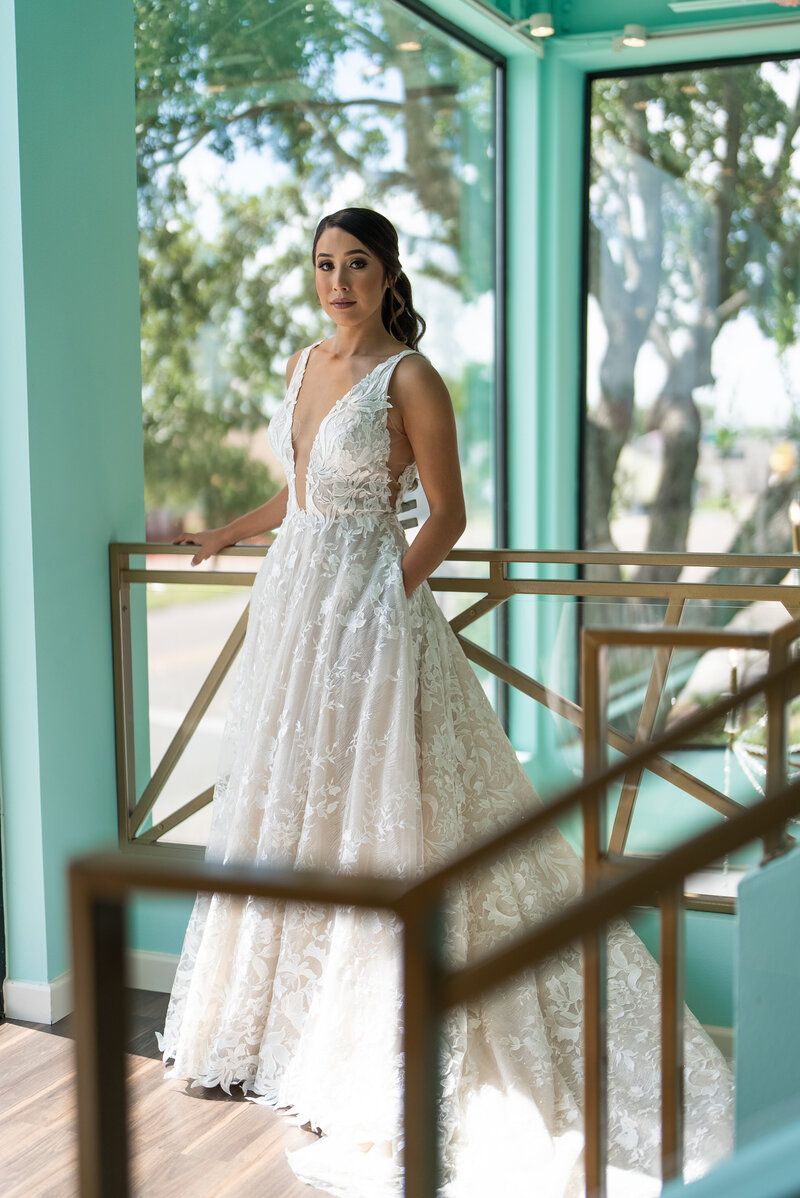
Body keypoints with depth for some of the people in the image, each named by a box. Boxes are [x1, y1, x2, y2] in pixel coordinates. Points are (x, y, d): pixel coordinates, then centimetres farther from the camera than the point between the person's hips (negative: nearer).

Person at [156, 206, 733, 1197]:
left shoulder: (410, 377, -9)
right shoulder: (304, 364, 12)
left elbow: (446, 516, -8)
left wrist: (386, 596, -16)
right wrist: (224, 536, 28)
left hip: (368, 607, -8)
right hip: (291, 599, 8)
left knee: (367, 816, -3)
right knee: (282, 808, 13)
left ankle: (368, 1058, 10)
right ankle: (282, 1026, 29)